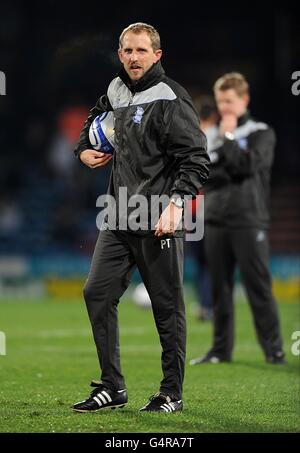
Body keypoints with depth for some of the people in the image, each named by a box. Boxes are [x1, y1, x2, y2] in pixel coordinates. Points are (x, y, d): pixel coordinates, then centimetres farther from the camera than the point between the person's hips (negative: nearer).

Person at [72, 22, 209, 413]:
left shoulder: (171, 99, -11)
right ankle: (112, 387, 9)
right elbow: (96, 117, 36)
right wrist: (84, 150, 19)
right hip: (119, 219, 7)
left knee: (167, 307, 0)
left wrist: (175, 204, -23)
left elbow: (196, 159, -15)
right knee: (97, 293, 2)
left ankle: (172, 393, 10)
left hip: (160, 223, -7)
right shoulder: (116, 92, 12)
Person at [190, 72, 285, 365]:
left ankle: (274, 350, -5)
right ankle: (221, 350, 12)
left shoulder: (261, 133, 3)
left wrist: (228, 137, -6)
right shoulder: (210, 136, 16)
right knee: (220, 289, 7)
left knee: (258, 287, -7)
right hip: (215, 221, 5)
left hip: (249, 222, -4)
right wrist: (227, 174, -5)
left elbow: (248, 165, -13)